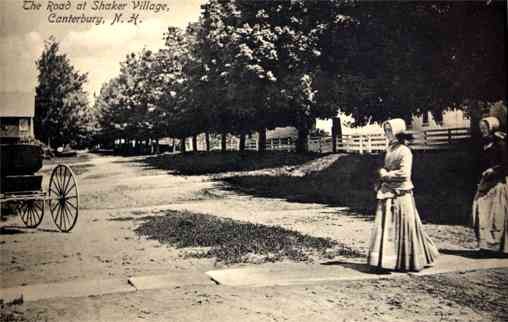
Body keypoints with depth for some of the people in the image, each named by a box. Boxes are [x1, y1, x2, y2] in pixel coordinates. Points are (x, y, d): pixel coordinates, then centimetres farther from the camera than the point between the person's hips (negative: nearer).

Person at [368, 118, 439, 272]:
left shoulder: (404, 151, -10)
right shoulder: (390, 150, 14)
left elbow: (404, 173, -18)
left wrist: (387, 175, -8)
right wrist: (383, 173, 4)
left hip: (400, 194, -8)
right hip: (387, 194, 8)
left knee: (402, 228, -1)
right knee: (385, 227, 6)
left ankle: (409, 262, 11)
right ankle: (385, 261, 12)